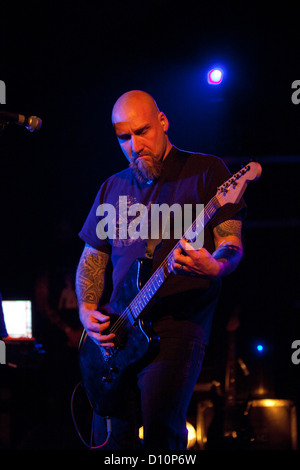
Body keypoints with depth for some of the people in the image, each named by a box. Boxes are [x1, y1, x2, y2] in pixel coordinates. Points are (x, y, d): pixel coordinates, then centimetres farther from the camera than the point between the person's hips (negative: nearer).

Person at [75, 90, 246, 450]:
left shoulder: (205, 172, 2)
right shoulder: (112, 188, 18)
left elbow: (232, 245, -4)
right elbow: (91, 259, 21)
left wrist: (213, 267, -27)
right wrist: (87, 310, 3)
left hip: (179, 323, -5)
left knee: (160, 431, -20)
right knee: (111, 438, 2)